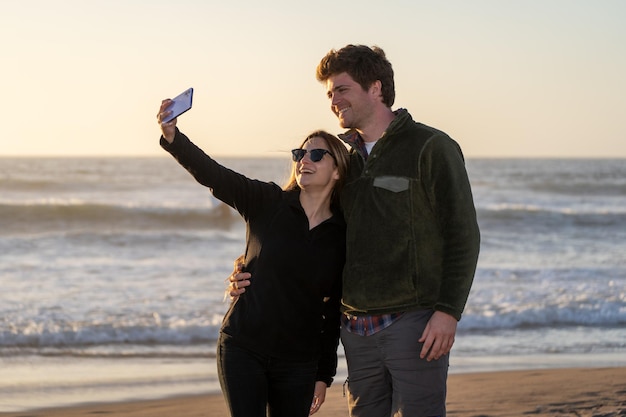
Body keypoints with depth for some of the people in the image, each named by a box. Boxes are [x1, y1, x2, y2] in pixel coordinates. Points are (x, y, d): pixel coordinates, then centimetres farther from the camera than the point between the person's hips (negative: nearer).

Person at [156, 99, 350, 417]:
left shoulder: (343, 237, 2)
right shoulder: (267, 203, -2)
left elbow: (335, 311, 6)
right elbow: (211, 173, -16)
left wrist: (324, 375, 5)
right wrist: (172, 137, -33)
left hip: (298, 363, 2)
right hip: (243, 350, -1)